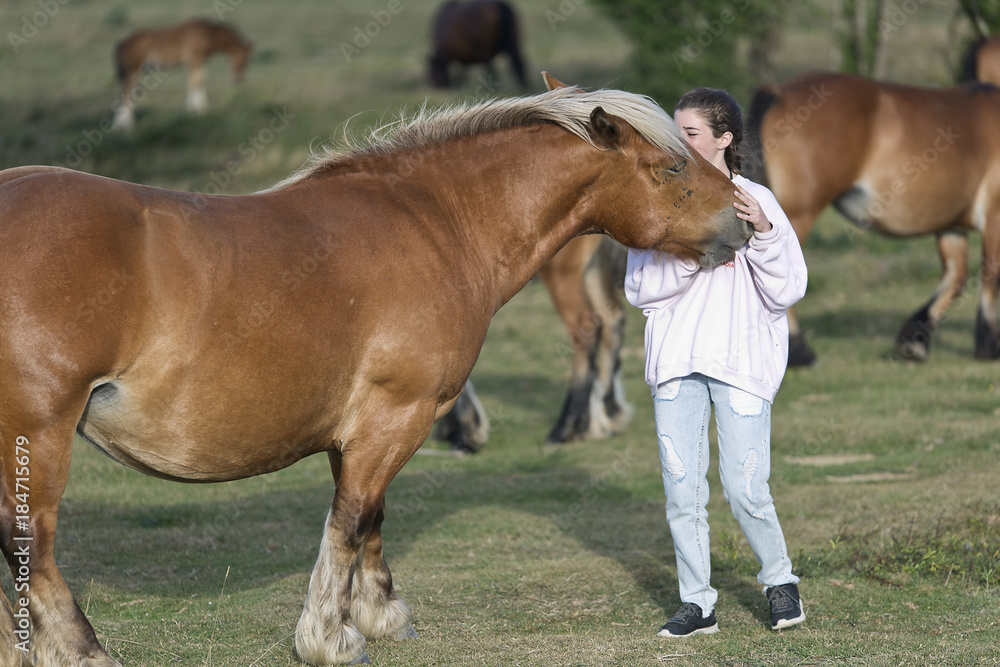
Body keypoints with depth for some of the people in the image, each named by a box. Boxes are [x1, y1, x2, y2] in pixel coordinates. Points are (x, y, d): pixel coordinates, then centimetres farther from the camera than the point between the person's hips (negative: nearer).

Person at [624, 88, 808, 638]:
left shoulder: (756, 201, 1)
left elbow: (787, 291, -2)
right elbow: (638, 289, 2)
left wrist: (763, 234, -16)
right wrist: (684, 259, -14)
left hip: (741, 360, -2)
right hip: (675, 360, 3)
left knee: (745, 490, -5)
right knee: (681, 490, 1)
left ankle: (780, 582, 18)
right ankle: (697, 603, 11)